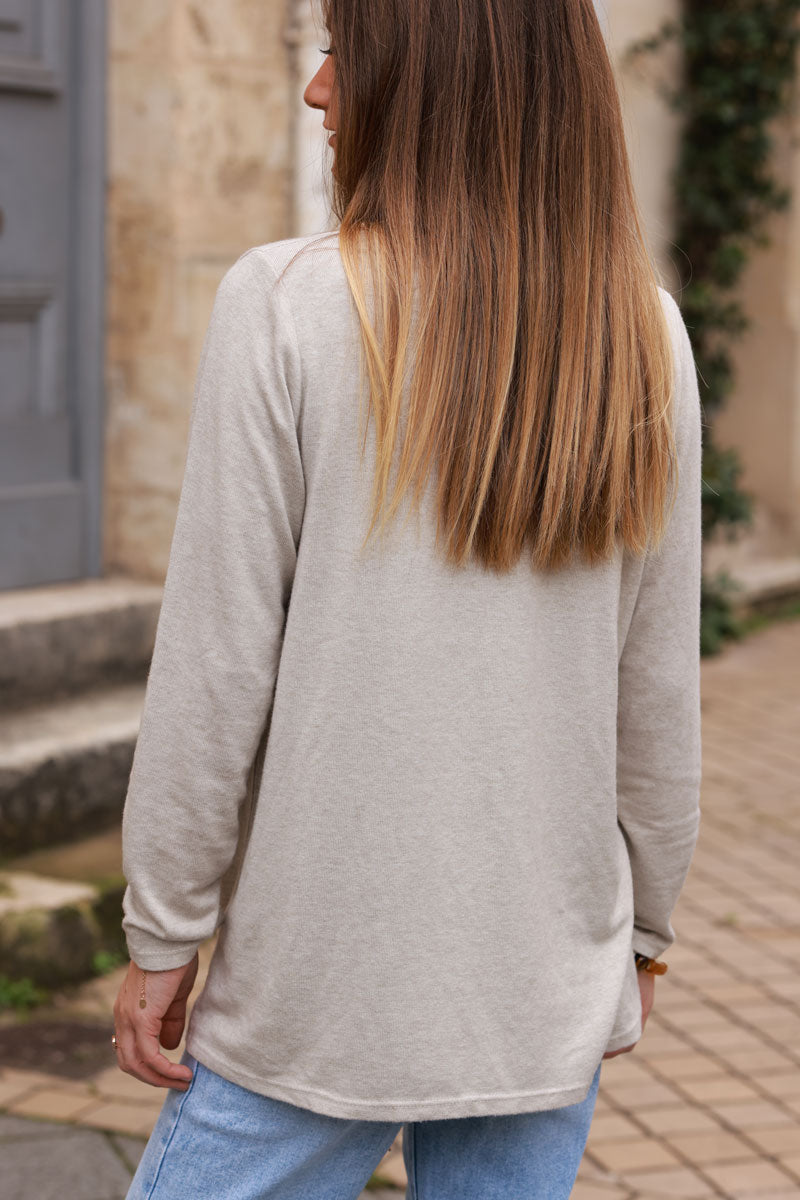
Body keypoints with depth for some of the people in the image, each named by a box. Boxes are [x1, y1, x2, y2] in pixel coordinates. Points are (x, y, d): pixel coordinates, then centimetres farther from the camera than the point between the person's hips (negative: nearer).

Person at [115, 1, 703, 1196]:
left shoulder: (288, 305, -14)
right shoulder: (643, 338, -1)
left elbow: (217, 664, -12)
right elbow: (658, 686, 4)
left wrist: (162, 933, -2)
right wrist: (641, 923, 15)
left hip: (324, 980, -4)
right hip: (552, 984, 4)